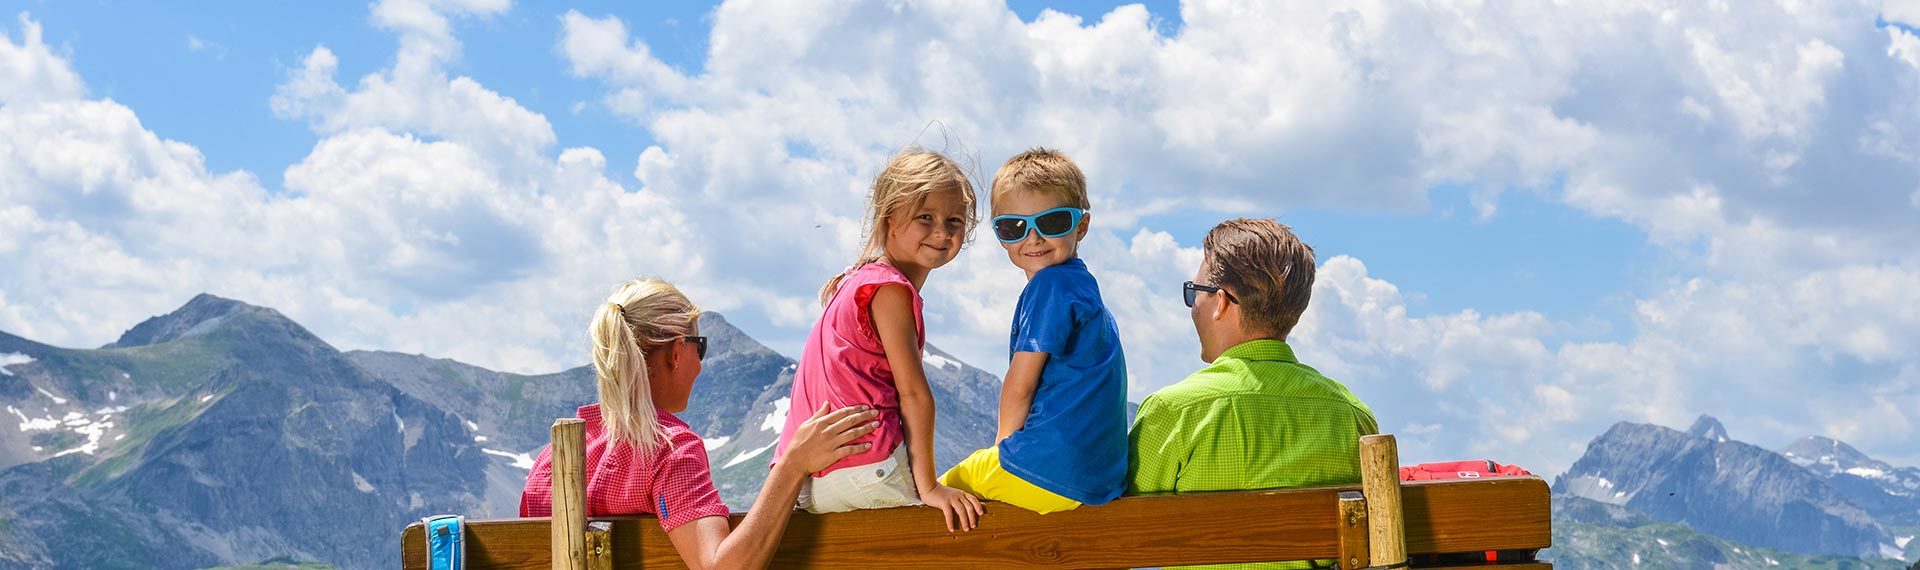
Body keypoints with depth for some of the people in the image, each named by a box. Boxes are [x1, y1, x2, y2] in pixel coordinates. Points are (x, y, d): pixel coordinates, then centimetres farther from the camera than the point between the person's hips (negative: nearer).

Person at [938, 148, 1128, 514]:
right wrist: (1008, 443, 15)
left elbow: (1019, 386, -12)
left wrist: (1003, 442, 4)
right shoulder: (1085, 286, 14)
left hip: (1048, 474, -8)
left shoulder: (1051, 285, -13)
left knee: (943, 487, 13)